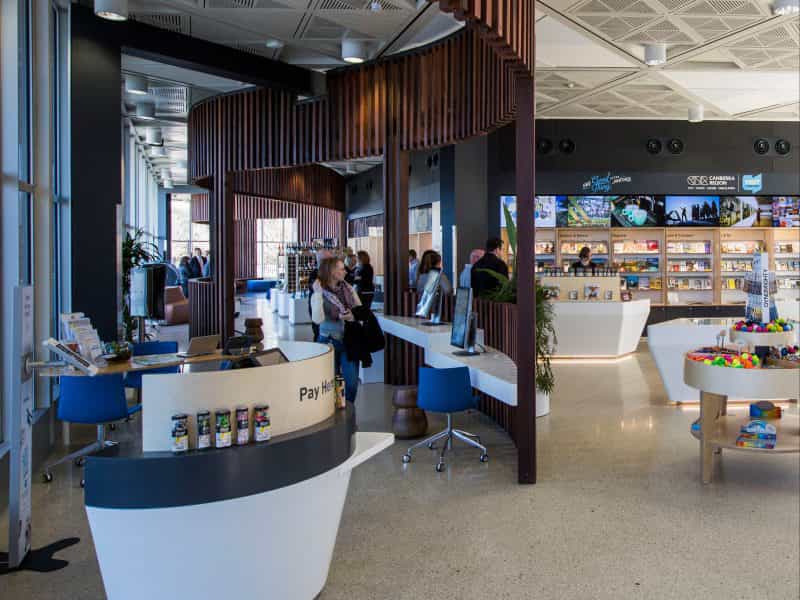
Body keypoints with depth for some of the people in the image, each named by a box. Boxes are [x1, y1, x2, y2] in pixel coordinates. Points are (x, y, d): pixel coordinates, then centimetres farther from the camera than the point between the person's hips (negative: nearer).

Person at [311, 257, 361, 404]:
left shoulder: (347, 288, 3)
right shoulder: (320, 294, -10)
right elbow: (318, 319, -26)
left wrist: (354, 316, -16)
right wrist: (318, 293, -29)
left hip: (349, 341, 4)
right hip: (330, 341, -3)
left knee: (352, 382, 3)